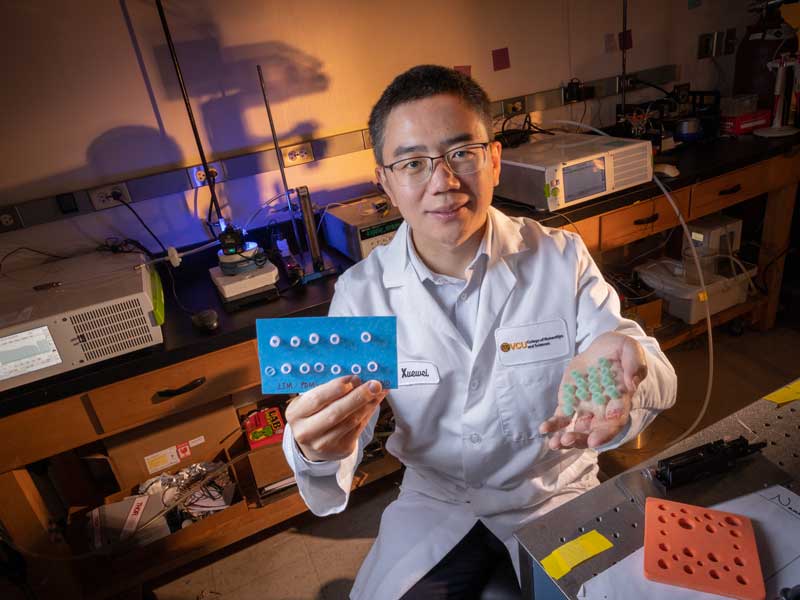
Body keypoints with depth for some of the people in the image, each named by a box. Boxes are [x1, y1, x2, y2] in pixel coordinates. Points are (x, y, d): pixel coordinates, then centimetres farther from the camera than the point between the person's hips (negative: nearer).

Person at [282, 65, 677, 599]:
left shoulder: (562, 259, -13)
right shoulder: (361, 292, -12)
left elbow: (660, 378, -15)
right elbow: (342, 437, -14)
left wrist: (625, 362, -40)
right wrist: (319, 451, -40)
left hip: (556, 493, 1)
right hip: (435, 502, 1)